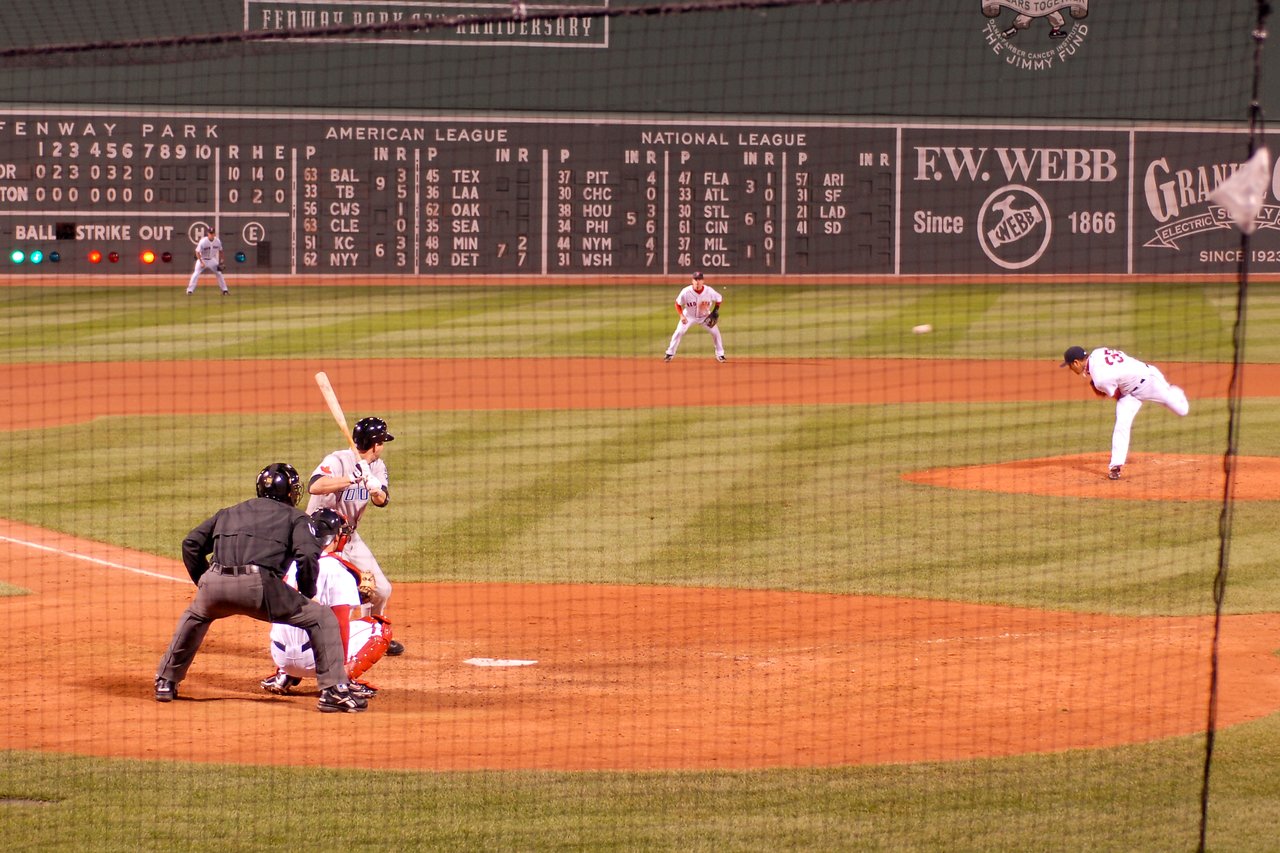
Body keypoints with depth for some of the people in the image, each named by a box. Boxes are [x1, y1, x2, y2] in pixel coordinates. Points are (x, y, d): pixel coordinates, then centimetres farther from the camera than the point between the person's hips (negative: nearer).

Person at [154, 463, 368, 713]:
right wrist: (307, 594, 14)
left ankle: (165, 682, 39)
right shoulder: (295, 517, 19)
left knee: (194, 616, 38)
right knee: (321, 618, 10)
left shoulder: (229, 512, 31)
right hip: (259, 586, -4)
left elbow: (191, 544, 23)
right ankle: (334, 690, -2)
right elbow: (307, 556, 0)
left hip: (214, 583, 4)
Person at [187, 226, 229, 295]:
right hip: (202, 259, -4)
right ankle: (189, 290, -13)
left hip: (212, 260, 4)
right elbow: (197, 252, -21)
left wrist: (220, 263, 2)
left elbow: (220, 251, 6)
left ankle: (224, 290, 16)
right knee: (196, 274, -16)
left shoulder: (218, 241, -10)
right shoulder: (203, 242, -24)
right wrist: (201, 262, -28)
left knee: (219, 273, 5)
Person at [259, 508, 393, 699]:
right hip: (314, 660, -6)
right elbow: (341, 622, -15)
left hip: (280, 656, 6)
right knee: (380, 628, 9)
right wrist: (342, 668, -14)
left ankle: (284, 676, 17)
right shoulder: (338, 570, -9)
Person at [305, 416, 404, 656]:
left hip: (351, 537, 8)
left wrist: (374, 487, -34)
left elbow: (382, 500, -11)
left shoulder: (377, 466, 2)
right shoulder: (337, 461, -22)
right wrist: (352, 478, -45)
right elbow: (314, 486, -40)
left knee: (381, 589, 10)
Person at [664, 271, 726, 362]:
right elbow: (678, 304, -14)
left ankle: (720, 355, 13)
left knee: (715, 332, -5)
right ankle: (670, 354, 2)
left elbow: (719, 299, -6)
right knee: (679, 332, -12)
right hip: (689, 316, -1)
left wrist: (716, 311, -18)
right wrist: (681, 316, -26)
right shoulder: (686, 292, -28)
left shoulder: (709, 291, -25)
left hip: (705, 316, 1)